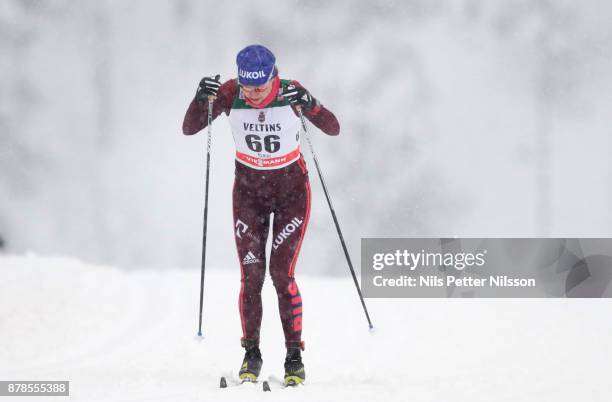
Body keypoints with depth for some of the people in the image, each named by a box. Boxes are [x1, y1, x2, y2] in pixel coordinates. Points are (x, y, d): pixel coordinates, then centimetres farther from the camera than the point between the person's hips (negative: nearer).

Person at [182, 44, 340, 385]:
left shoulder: (291, 92, -20)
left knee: (283, 273, -11)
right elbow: (189, 129, -14)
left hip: (292, 191, -2)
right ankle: (252, 353, 9)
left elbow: (333, 129, -22)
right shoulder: (230, 94, -17)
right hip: (249, 191, 2)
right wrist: (202, 99, -33)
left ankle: (294, 357, 0)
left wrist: (308, 105, -41)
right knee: (251, 273, -7)